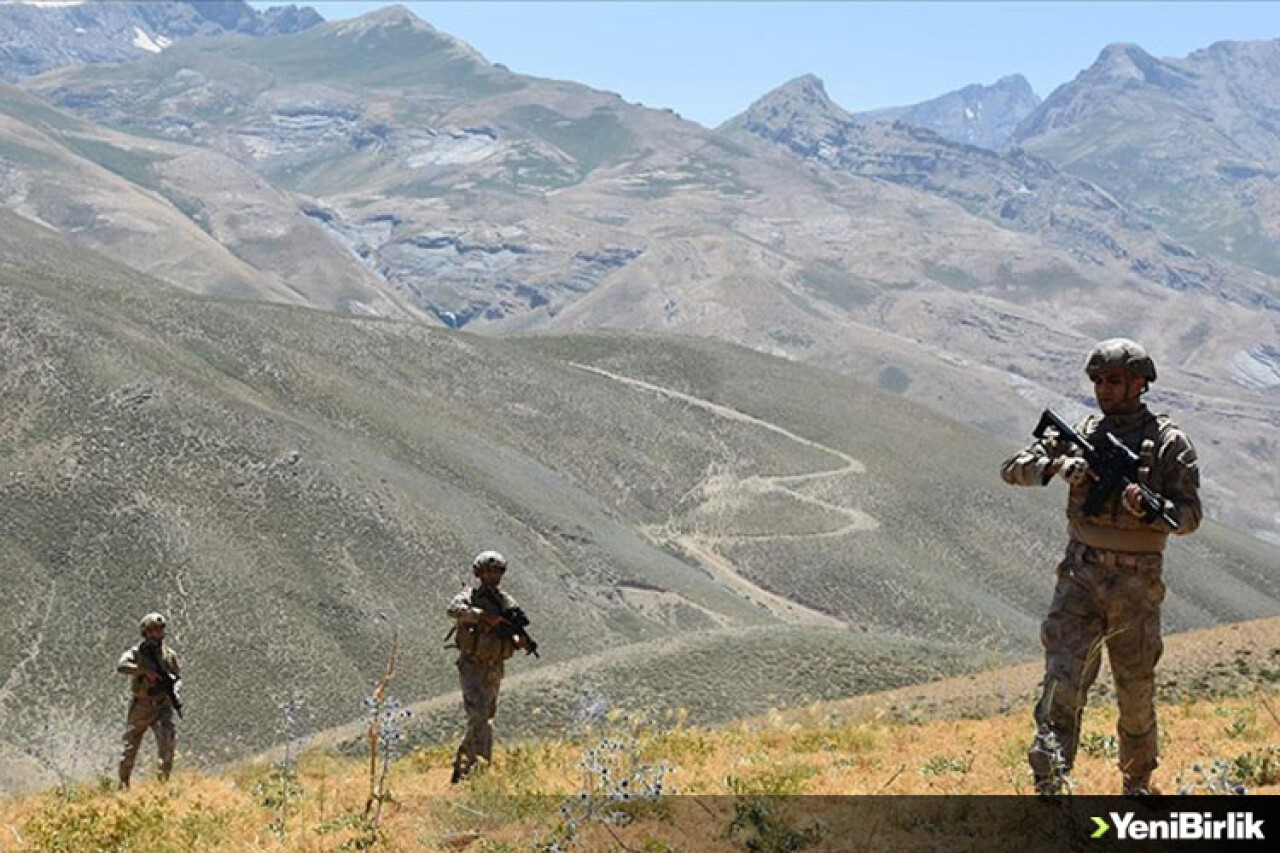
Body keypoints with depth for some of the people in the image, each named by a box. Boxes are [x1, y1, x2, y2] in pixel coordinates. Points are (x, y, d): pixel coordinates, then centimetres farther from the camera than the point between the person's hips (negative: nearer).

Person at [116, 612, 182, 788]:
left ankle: (164, 779, -17)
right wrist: (145, 671, -29)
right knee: (130, 747, 7)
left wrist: (174, 689, -6)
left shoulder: (169, 654, 6)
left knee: (167, 741, -21)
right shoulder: (136, 652, -2)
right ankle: (123, 784, 24)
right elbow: (121, 666, -21)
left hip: (162, 707, 1)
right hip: (140, 708, -1)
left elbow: (177, 678, 16)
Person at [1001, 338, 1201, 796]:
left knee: (1136, 690, 11)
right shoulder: (1083, 432, 6)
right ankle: (1050, 783, -16)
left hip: (1137, 585, -1)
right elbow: (1013, 469, 3)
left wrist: (1147, 509, -24)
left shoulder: (1168, 441, -2)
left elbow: (1190, 515, -5)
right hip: (1081, 575, 1)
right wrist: (1056, 465, -16)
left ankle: (1138, 785, 30)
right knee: (1063, 678, -13)